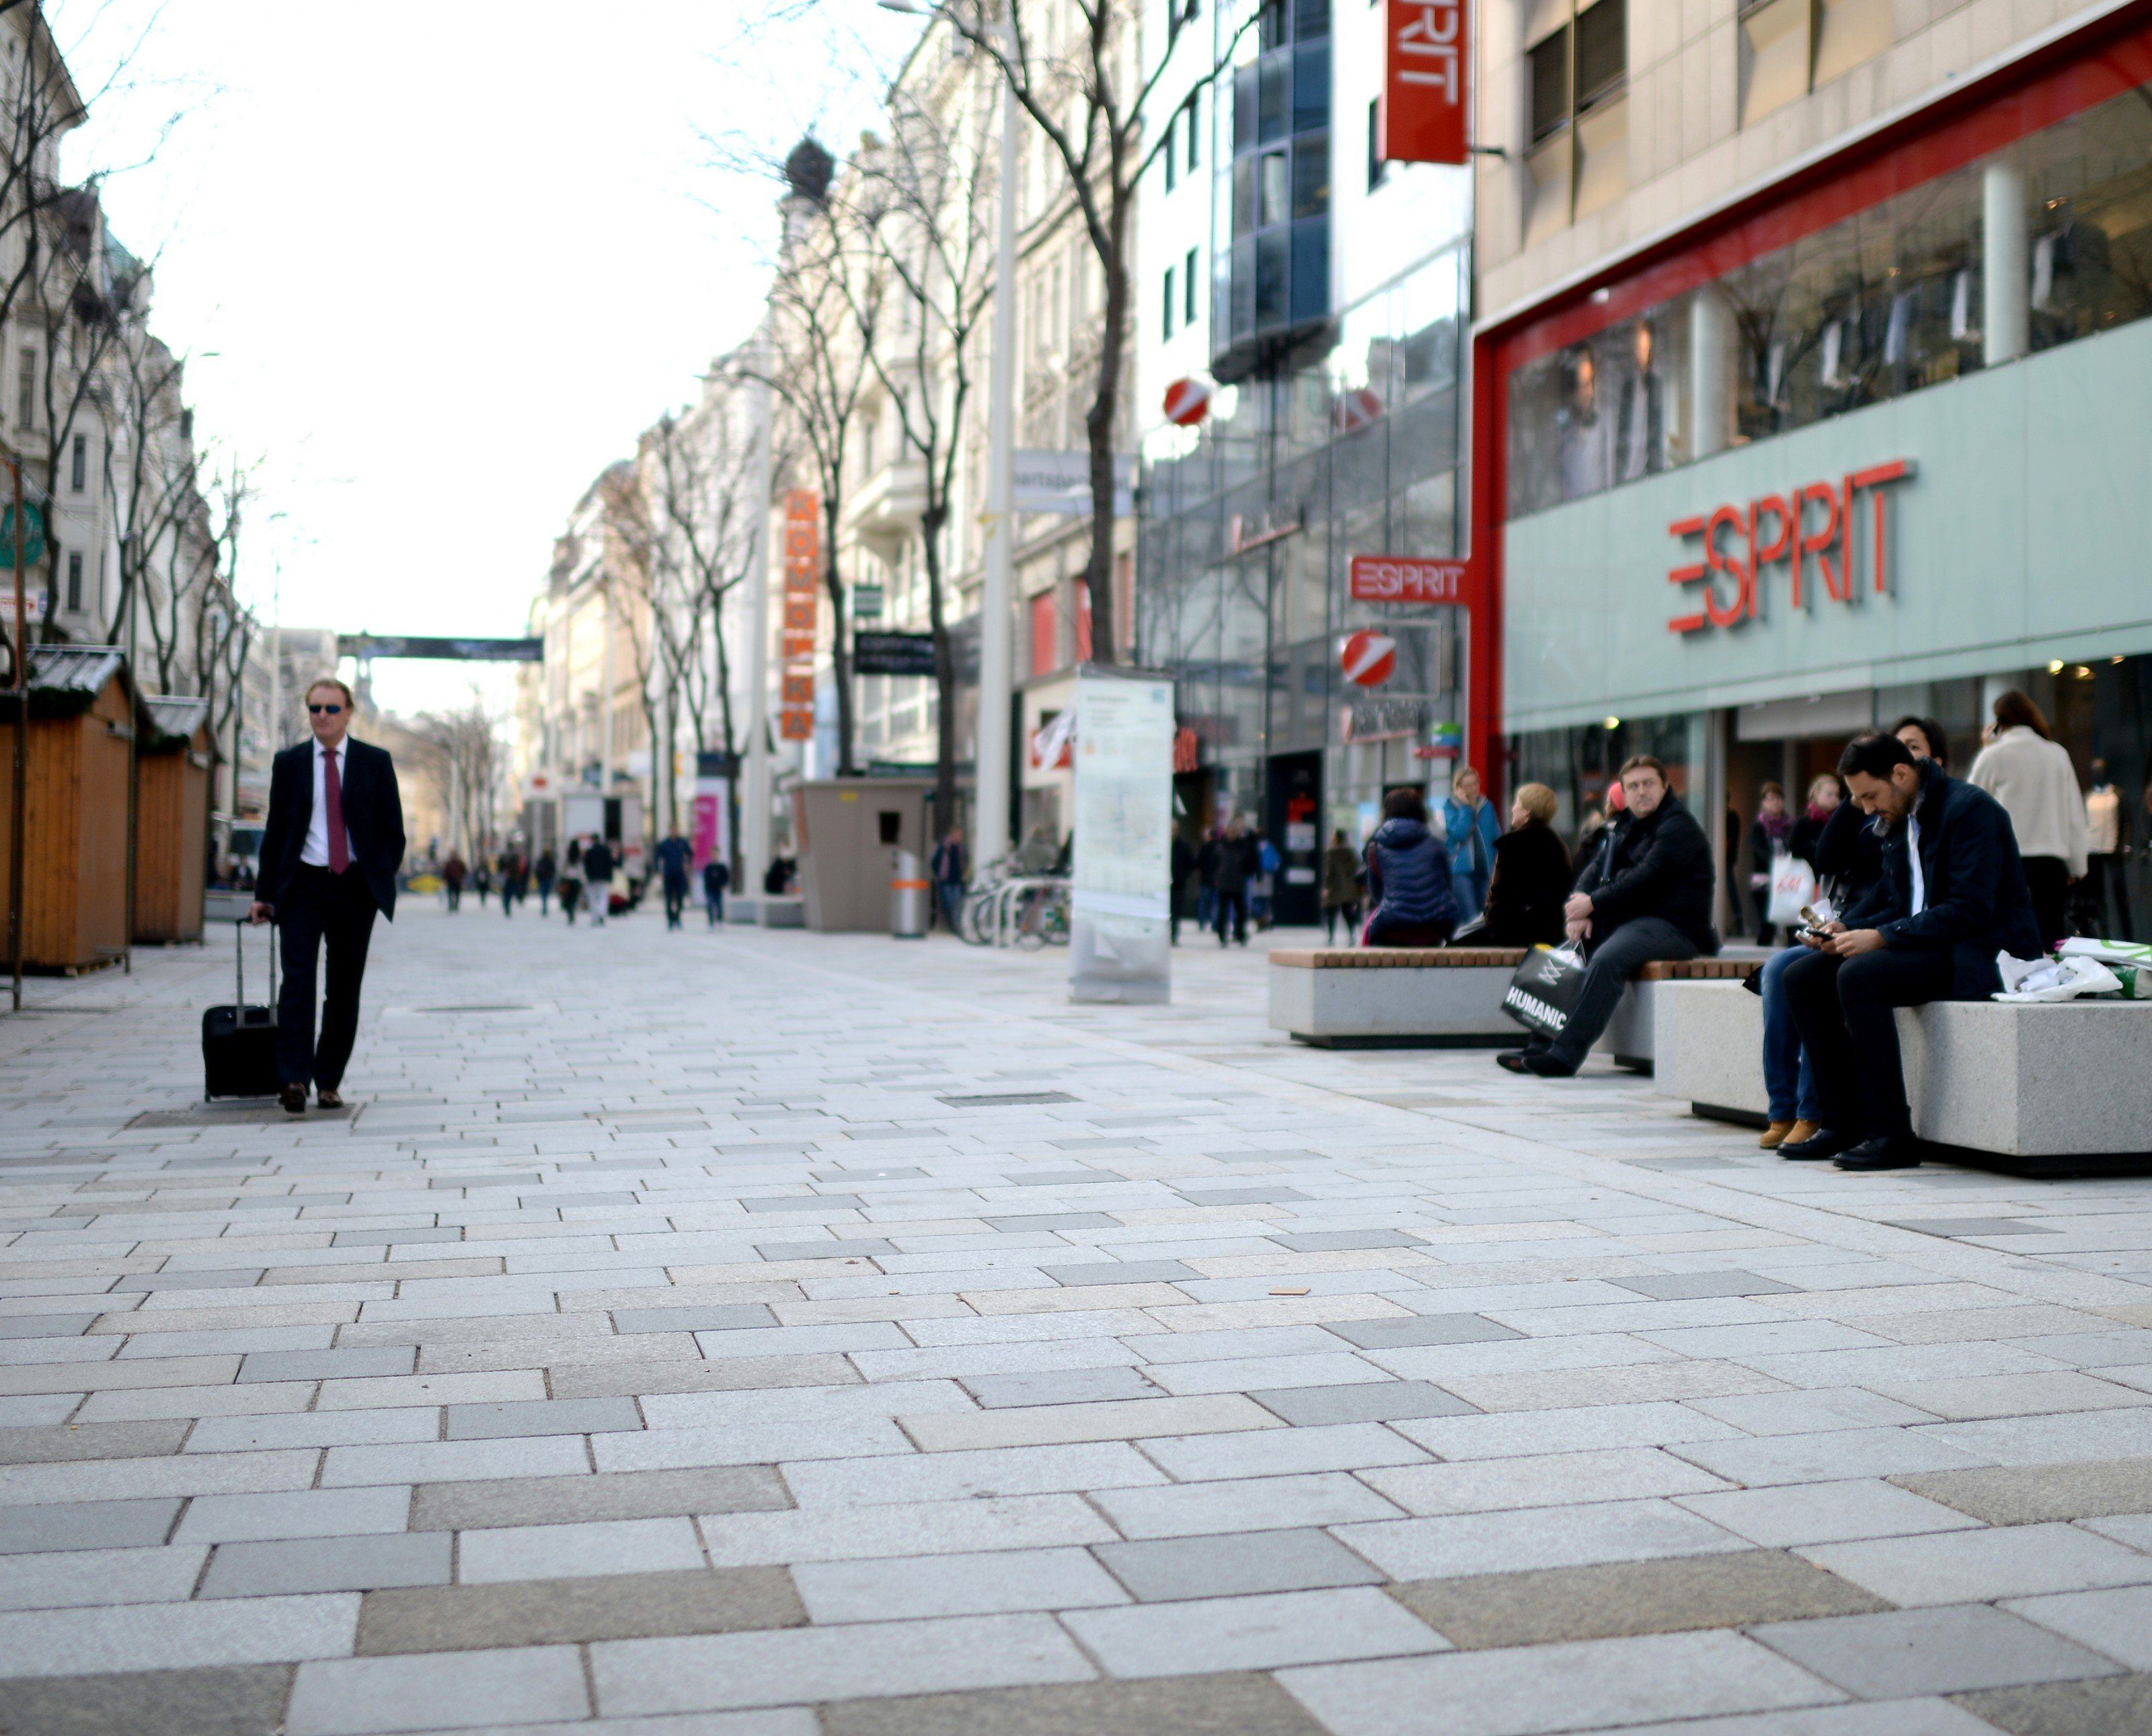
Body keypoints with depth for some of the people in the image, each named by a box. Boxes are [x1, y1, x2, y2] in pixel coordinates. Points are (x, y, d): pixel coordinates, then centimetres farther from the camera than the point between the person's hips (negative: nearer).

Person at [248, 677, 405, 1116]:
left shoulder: (375, 762, 6)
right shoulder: (288, 763, 8)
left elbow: (393, 830, 8)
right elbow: (275, 831, 10)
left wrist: (382, 881, -3)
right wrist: (265, 895, 6)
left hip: (355, 887, 1)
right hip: (303, 885, 0)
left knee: (345, 988, 4)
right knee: (298, 979, -14)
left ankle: (329, 1081, 11)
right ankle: (293, 1080, -17)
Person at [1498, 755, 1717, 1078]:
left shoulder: (1678, 827, -10)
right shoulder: (1625, 826, 18)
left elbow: (1646, 878, -21)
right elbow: (1597, 869, 9)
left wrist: (1593, 903, -20)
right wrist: (1580, 906, -11)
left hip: (1674, 926, -10)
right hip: (1630, 918, 10)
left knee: (1607, 959, -32)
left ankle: (1565, 1055, -35)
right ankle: (1541, 1045, -1)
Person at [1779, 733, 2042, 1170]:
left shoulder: (1970, 807, -15)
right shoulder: (1899, 820, 13)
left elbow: (1969, 911, -22)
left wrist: (1882, 937, -24)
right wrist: (1846, 929, -1)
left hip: (1979, 953, -9)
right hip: (1922, 947, 9)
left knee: (1858, 975, -31)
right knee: (1802, 976, -5)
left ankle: (1891, 1134, -26)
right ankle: (1843, 1122, -4)